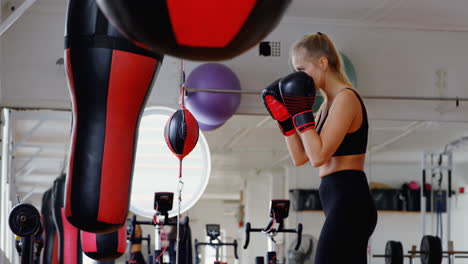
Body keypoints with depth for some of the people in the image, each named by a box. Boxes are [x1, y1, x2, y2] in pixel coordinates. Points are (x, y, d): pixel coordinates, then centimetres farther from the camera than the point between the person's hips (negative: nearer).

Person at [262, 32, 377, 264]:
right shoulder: (328, 105, 18)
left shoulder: (346, 98, -10)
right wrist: (284, 118, 9)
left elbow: (318, 156, -19)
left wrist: (302, 111, -13)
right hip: (343, 203, 10)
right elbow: (300, 157, 17)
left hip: (347, 203, -10)